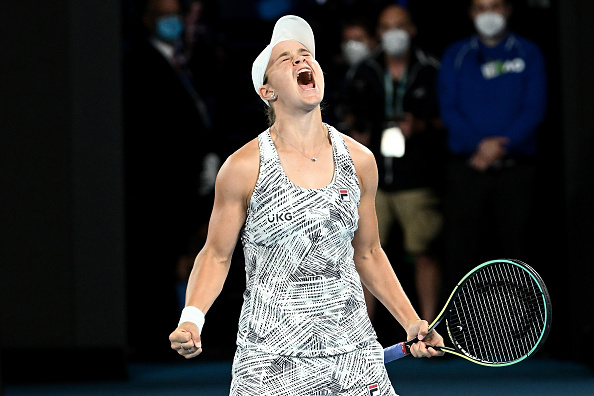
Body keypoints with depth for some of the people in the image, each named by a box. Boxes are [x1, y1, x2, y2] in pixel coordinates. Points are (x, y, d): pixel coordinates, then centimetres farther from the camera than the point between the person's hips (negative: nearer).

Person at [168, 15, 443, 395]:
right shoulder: (244, 168, -7)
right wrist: (191, 319, -15)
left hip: (355, 356, 3)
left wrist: (412, 322, 8)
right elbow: (216, 256, 1)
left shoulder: (359, 161, 3)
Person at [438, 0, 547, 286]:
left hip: (514, 168, 0)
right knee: (461, 250, -5)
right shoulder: (455, 56, 12)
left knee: (512, 249, -1)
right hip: (466, 166, 0)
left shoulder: (528, 53, 9)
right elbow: (448, 108, 3)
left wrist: (499, 147, -12)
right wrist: (478, 145, -13)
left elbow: (535, 109, 0)